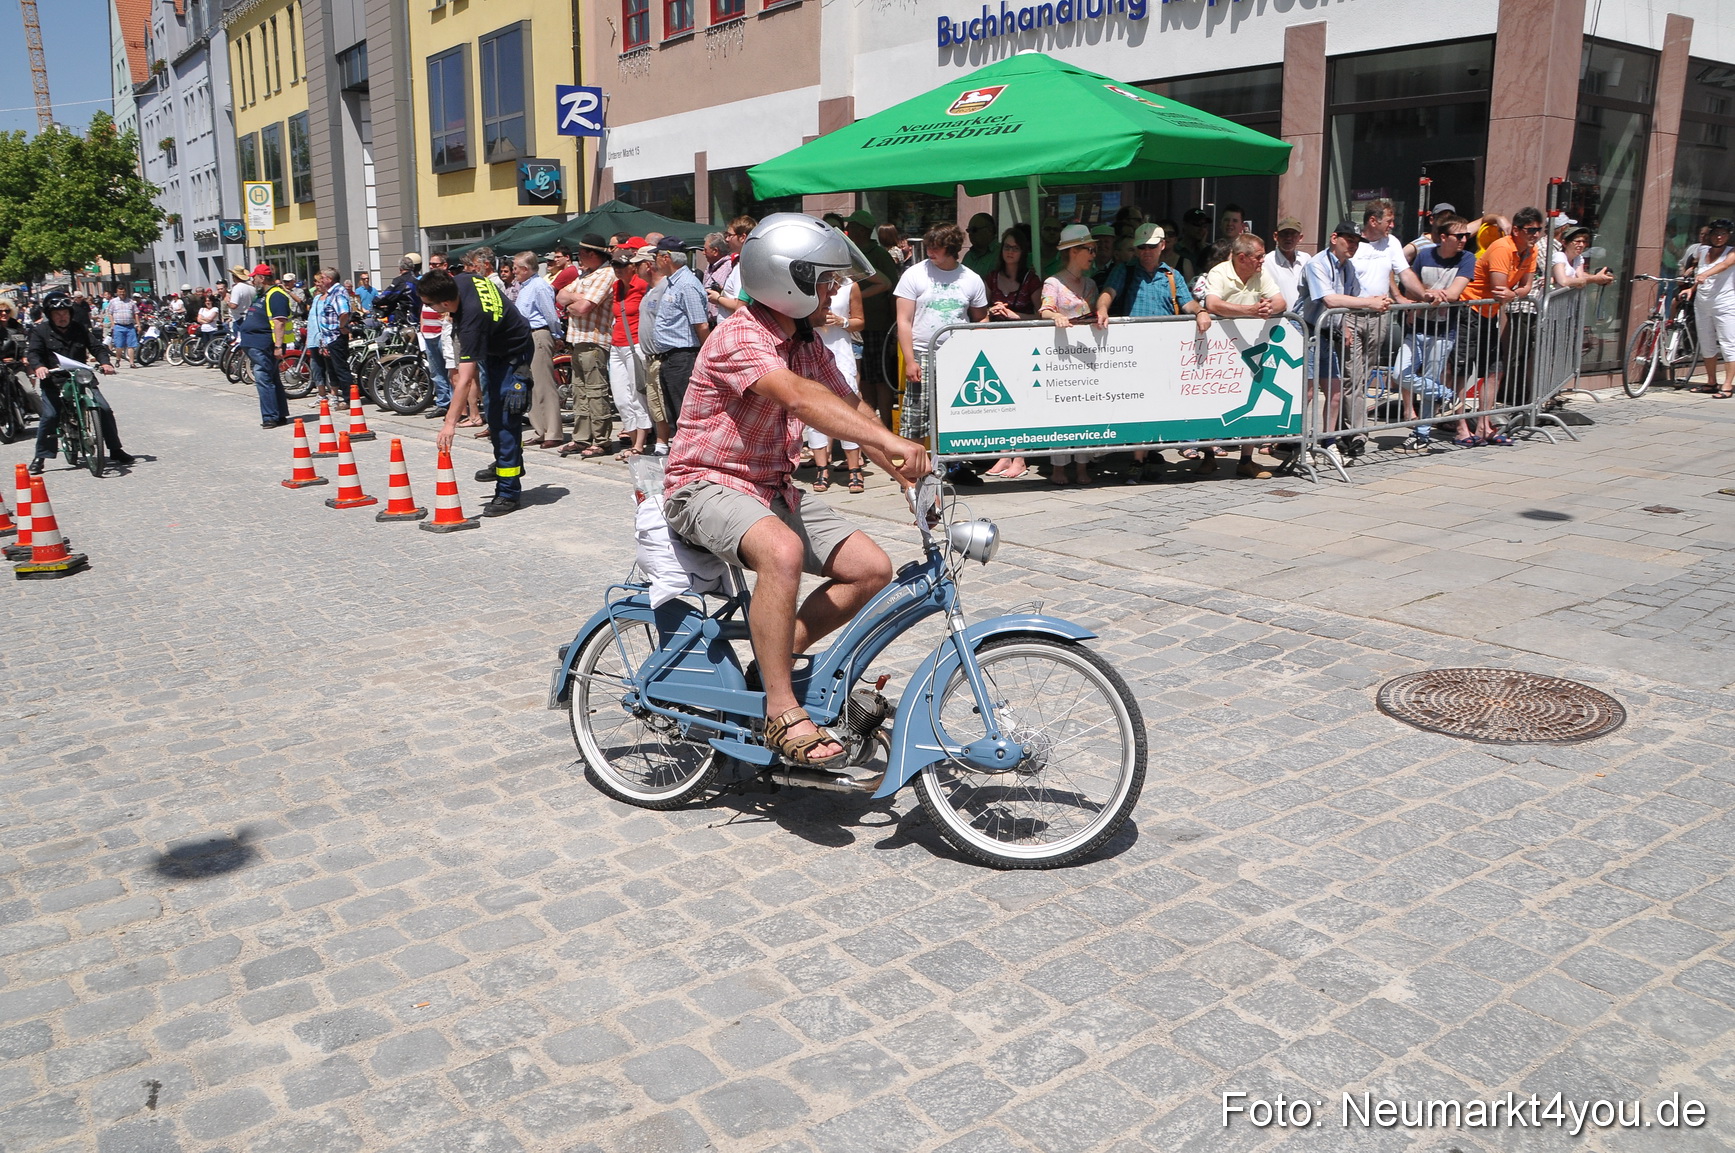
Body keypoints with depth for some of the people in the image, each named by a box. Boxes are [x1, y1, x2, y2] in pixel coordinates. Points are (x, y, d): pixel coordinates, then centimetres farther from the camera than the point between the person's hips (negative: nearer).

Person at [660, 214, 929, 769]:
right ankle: (782, 713, -28)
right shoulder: (739, 338, -20)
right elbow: (801, 397, -36)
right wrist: (890, 440, -46)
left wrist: (907, 471, -6)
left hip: (773, 488, 9)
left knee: (872, 569, -5)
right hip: (707, 485, -8)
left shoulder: (806, 343, 8)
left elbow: (851, 406, 9)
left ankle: (773, 660, 10)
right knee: (782, 551, -39)